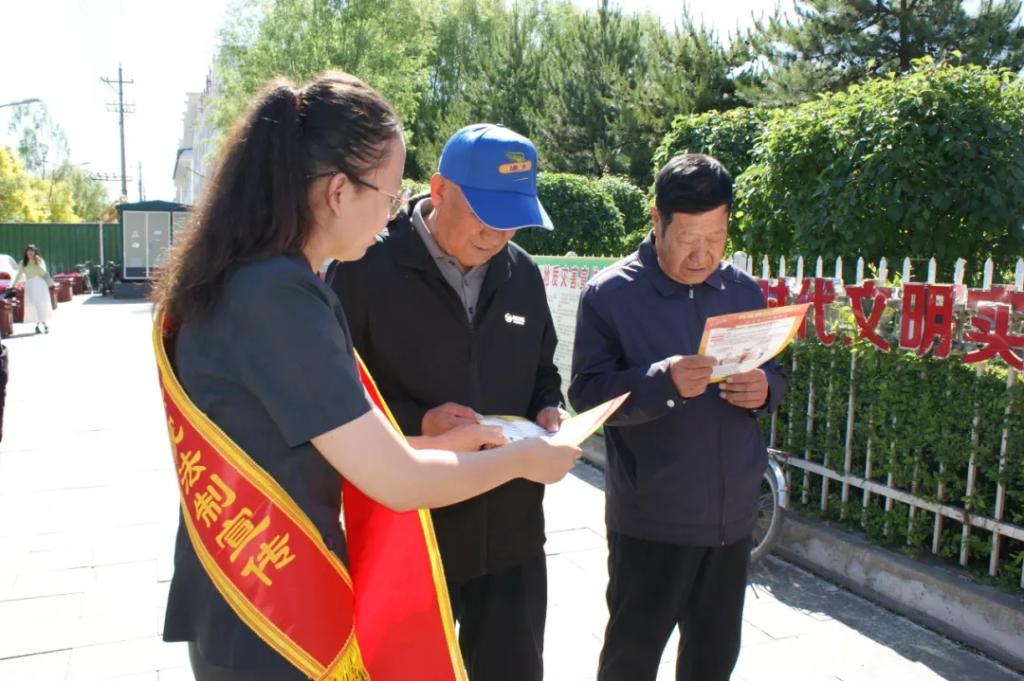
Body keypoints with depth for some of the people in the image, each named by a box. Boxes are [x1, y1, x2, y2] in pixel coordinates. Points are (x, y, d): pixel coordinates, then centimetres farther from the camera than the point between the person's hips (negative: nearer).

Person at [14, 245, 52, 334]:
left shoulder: (40, 261, 6)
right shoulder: (23, 263, 10)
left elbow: (43, 273, -6)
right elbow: (19, 275, 11)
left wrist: (38, 264, -15)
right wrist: (14, 285, 6)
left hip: (40, 284, -1)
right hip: (30, 285, 1)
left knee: (42, 304, -3)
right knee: (33, 305, -3)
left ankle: (44, 323, 1)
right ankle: (37, 324, 0)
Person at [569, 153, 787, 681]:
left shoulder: (744, 291, 5)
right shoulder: (609, 293, -10)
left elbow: (774, 372, 14)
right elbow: (587, 394, -15)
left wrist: (765, 388, -10)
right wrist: (663, 381, -30)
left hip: (731, 513, 5)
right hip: (650, 517, -4)